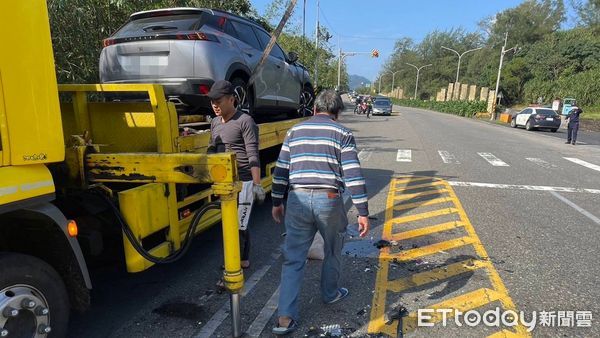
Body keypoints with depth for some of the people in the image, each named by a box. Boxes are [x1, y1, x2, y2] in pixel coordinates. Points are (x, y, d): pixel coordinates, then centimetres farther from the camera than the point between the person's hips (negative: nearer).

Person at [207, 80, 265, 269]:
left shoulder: (245, 121, -10)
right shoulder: (215, 123, 12)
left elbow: (253, 155, -15)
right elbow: (212, 151, 21)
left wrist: (257, 184, -18)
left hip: (243, 181, -7)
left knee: (238, 227, -4)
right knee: (240, 225, 17)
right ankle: (244, 260, 30)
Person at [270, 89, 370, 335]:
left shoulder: (295, 131, 12)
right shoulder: (343, 134, 3)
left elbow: (281, 170, 10)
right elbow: (353, 175, -6)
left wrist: (277, 202, 19)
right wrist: (363, 212, -3)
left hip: (298, 200, 2)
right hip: (329, 200, -2)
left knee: (293, 259, 10)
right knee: (333, 252, 23)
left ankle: (285, 317, 9)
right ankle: (330, 294, 43)